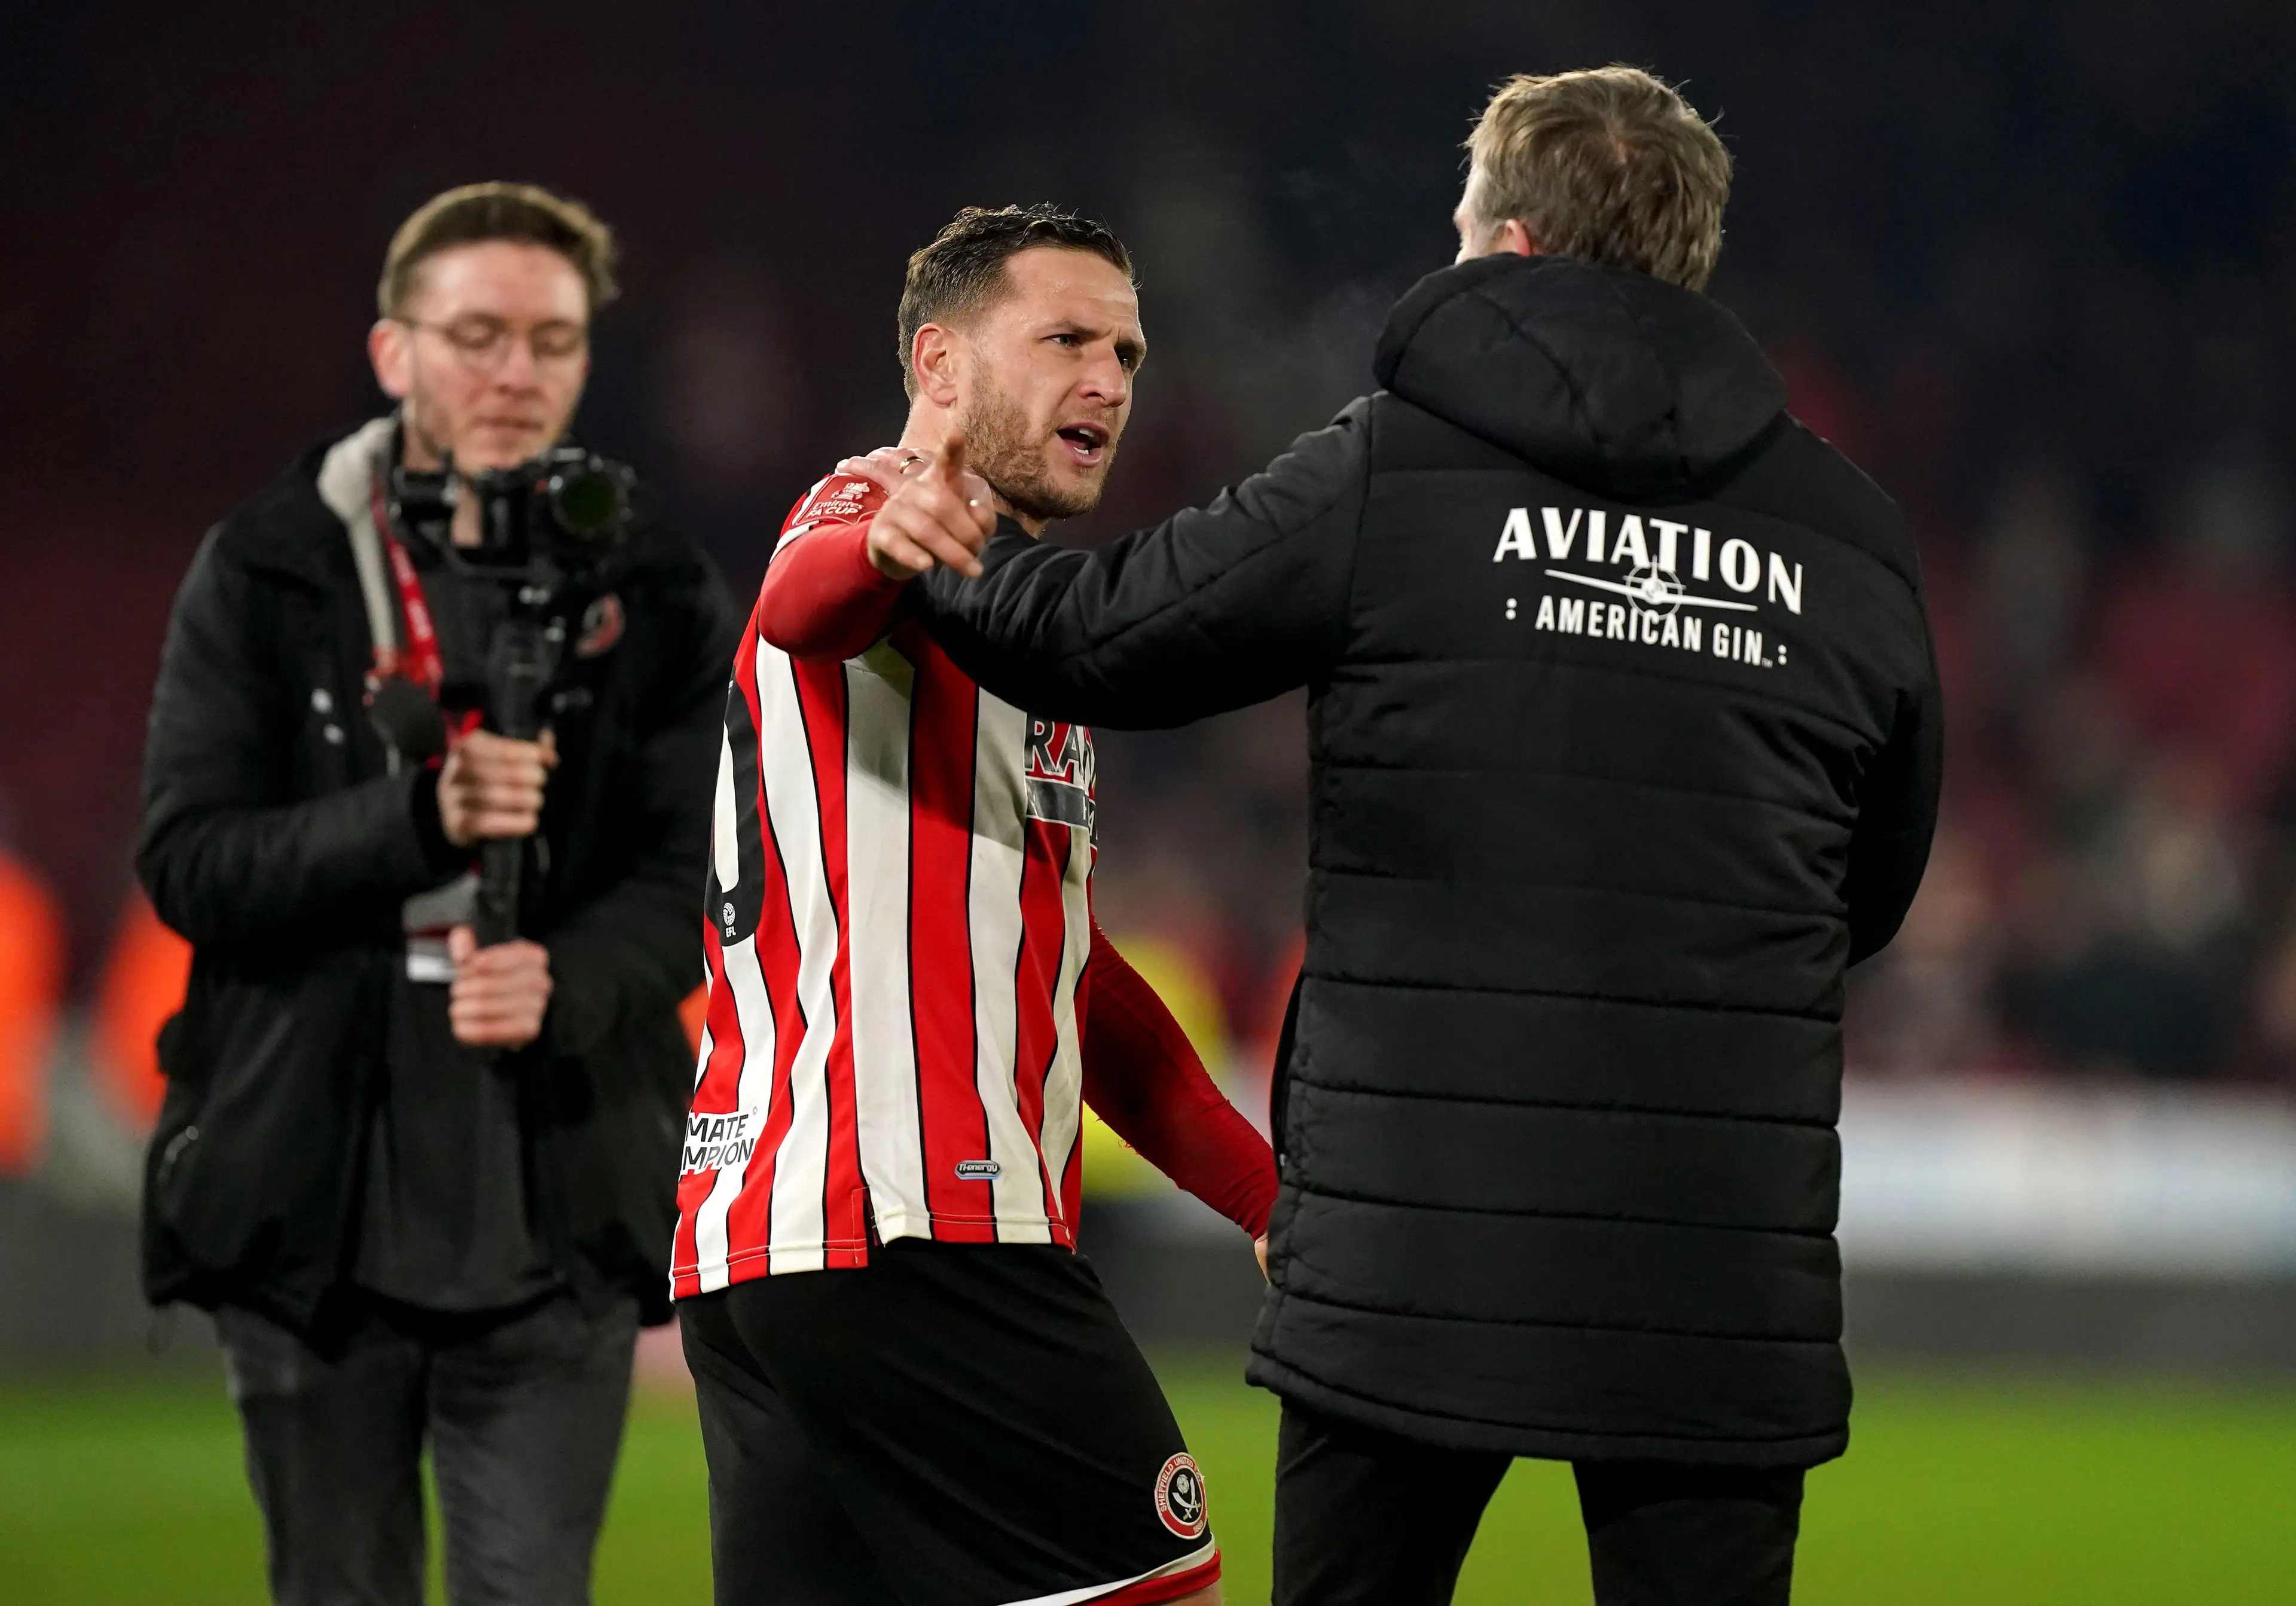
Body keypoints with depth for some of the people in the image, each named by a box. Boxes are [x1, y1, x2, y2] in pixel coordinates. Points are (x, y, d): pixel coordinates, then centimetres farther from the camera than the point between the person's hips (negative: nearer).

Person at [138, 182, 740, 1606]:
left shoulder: (658, 599, 5)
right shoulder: (264, 576, 2)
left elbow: (698, 877, -1)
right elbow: (188, 861, -6)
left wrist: (567, 982, -23)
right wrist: (420, 819, -21)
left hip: (555, 1213, 0)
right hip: (313, 1209, 0)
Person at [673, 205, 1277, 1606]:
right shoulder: (884, 539, -2)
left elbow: (1071, 978, 33)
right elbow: (807, 597, -30)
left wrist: (1271, 1195, 29)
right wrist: (884, 541, -54)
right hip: (918, 1235, -10)